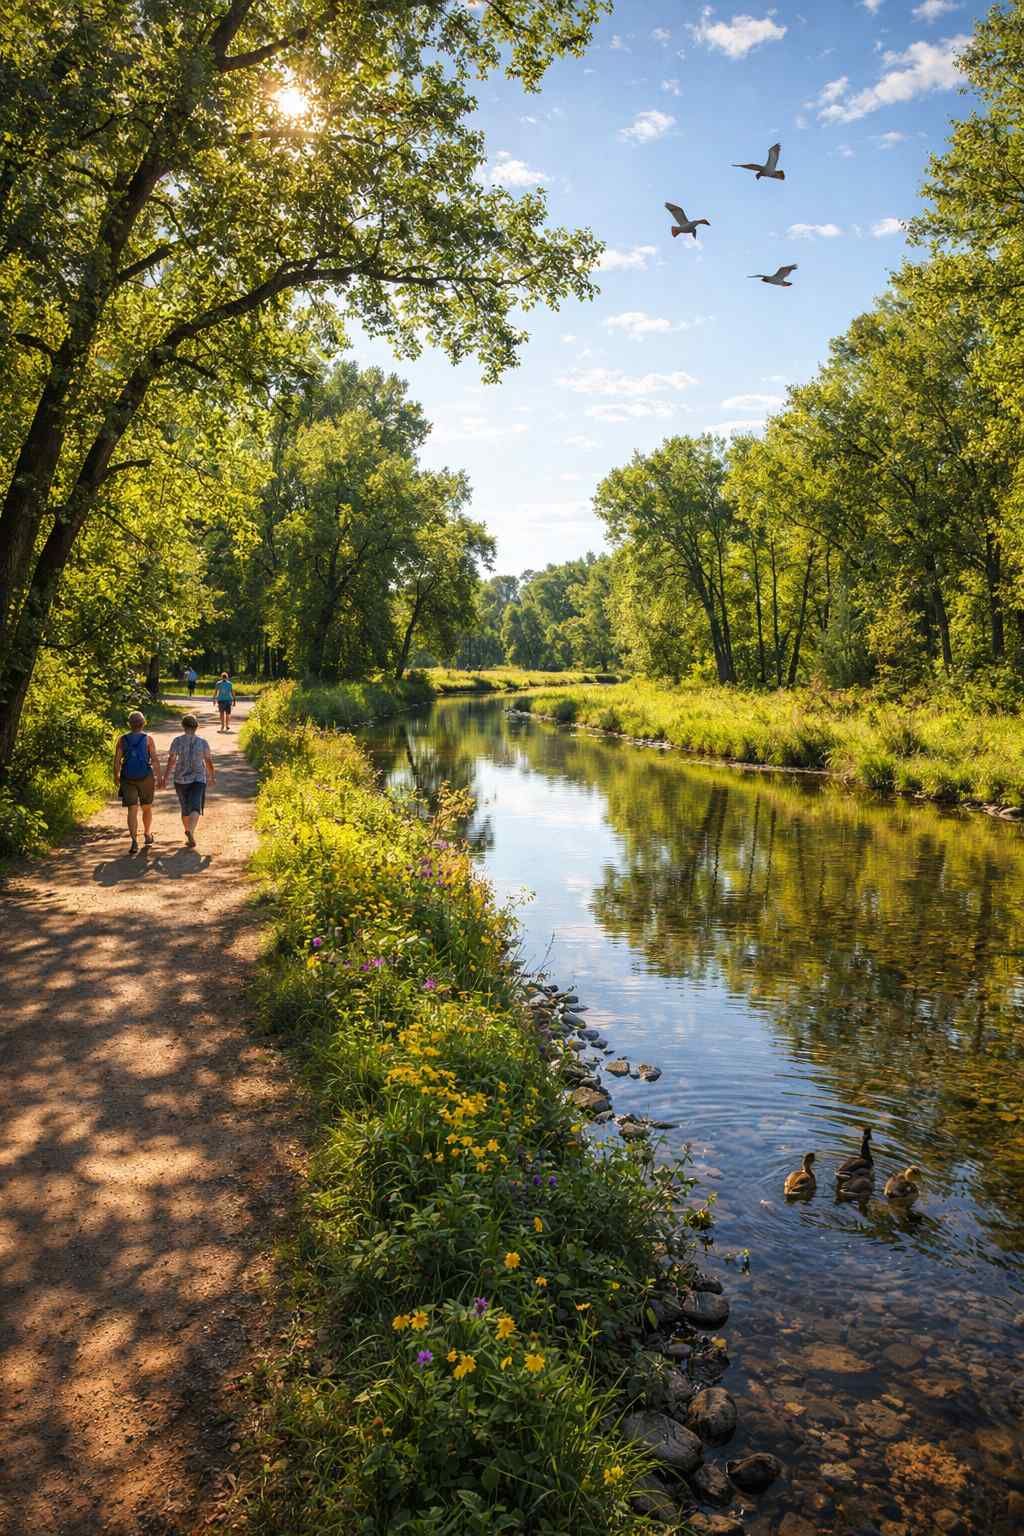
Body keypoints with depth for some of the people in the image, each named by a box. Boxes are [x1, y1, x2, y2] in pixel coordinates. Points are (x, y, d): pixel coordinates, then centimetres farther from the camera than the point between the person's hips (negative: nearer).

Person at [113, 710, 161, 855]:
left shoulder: (122, 739, 1)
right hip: (146, 778, 0)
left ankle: (134, 840, -13)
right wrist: (159, 777, -4)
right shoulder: (148, 739, -3)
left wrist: (116, 777, 11)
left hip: (128, 778, 1)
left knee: (132, 810, 0)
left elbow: (117, 761, 0)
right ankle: (147, 836, 29)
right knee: (147, 808, 18)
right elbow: (155, 760, -8)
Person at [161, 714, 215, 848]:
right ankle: (190, 832, -33)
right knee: (195, 808, -8)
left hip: (181, 779, 2)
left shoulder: (177, 741, -5)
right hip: (198, 779, -2)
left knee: (185, 808, 19)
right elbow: (209, 761, 1)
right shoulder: (203, 741, -3)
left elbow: (171, 760, -10)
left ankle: (188, 832, 34)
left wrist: (165, 778, -6)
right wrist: (212, 776, 16)